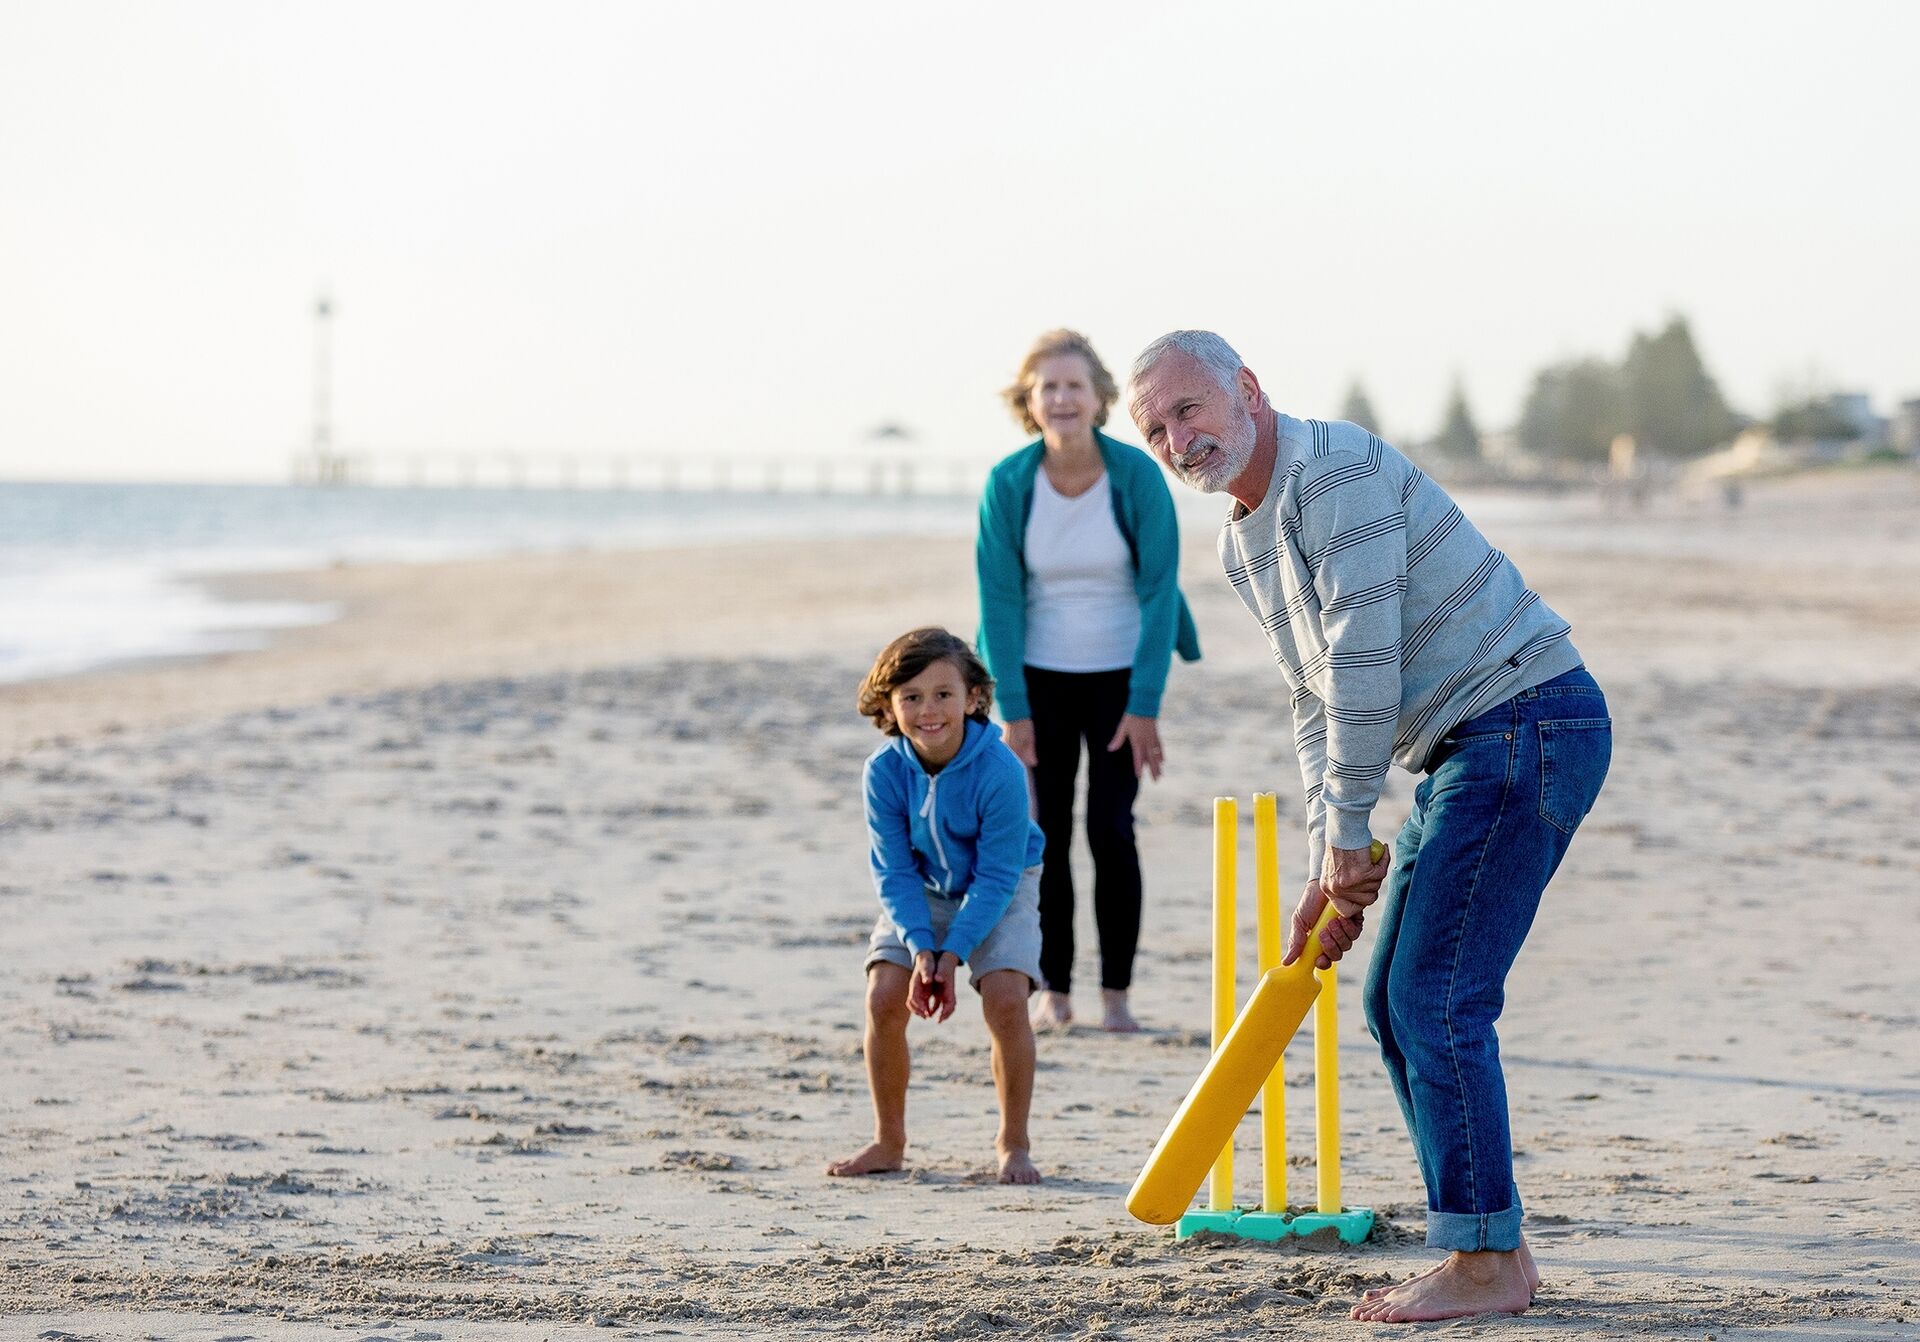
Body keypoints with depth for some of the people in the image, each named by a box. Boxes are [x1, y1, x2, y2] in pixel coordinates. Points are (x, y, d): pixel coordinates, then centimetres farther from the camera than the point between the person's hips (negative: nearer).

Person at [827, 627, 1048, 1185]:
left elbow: (996, 877, -24)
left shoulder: (999, 771, -30)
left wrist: (952, 955, -29)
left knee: (1005, 998, -22)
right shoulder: (884, 770, -22)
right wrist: (920, 949, -27)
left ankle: (1013, 1144, -4)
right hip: (922, 892, 3)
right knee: (885, 996, -15)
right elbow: (894, 872, -15)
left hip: (998, 892, -3)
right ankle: (888, 1142, 3)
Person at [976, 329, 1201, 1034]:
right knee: (1046, 832, 0)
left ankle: (1117, 993, 2)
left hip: (1120, 675, -1)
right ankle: (1054, 990, 9)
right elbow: (999, 598, -7)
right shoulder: (1008, 483, -11)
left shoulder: (1137, 475, -13)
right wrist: (1012, 707, -10)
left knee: (1111, 829, -6)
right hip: (1040, 676, 1)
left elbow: (1159, 592, -11)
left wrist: (1146, 706, -14)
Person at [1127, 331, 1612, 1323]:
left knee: (1436, 999, -12)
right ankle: (1491, 1254, 15)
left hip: (1527, 719, -10)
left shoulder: (1338, 470, -16)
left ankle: (1485, 1262, -6)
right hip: (1462, 753, 10)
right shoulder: (1240, 544, 15)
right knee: (1392, 1002, 11)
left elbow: (1366, 658, -20)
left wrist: (1349, 833, -13)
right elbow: (1318, 703, 19)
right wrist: (1327, 873, 11)